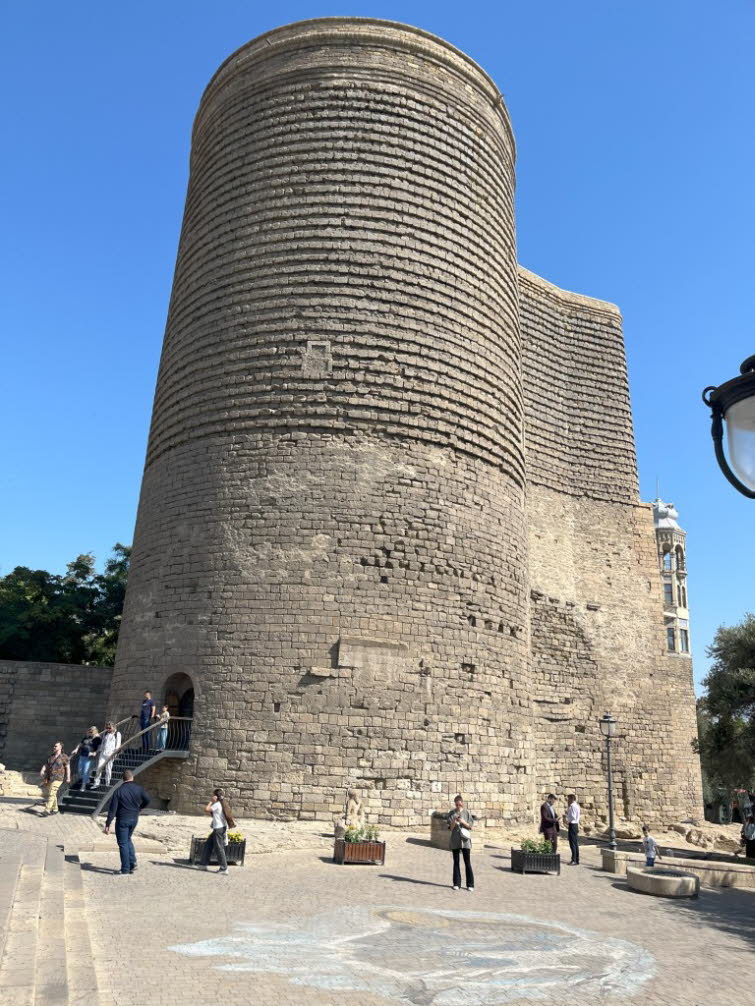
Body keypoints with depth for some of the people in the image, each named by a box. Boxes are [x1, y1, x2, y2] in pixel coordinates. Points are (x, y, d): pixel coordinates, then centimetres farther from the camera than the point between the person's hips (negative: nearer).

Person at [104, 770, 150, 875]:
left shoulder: (118, 791, -12)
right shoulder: (138, 788, -2)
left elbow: (112, 809, -13)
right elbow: (147, 799, 0)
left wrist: (108, 824, -9)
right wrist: (139, 808, 20)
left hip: (122, 820, -4)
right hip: (134, 818, 5)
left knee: (123, 843, 5)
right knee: (128, 839, 23)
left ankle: (125, 869, 8)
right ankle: (132, 863, 16)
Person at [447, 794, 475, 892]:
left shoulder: (467, 813, 1)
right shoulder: (451, 813, 2)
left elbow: (471, 827, 1)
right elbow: (451, 827, 0)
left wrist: (463, 822, -15)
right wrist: (454, 821, -19)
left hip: (465, 840, -1)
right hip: (455, 840, 1)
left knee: (467, 862, 0)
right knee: (456, 862, 6)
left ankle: (470, 884, 7)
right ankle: (456, 883, 14)